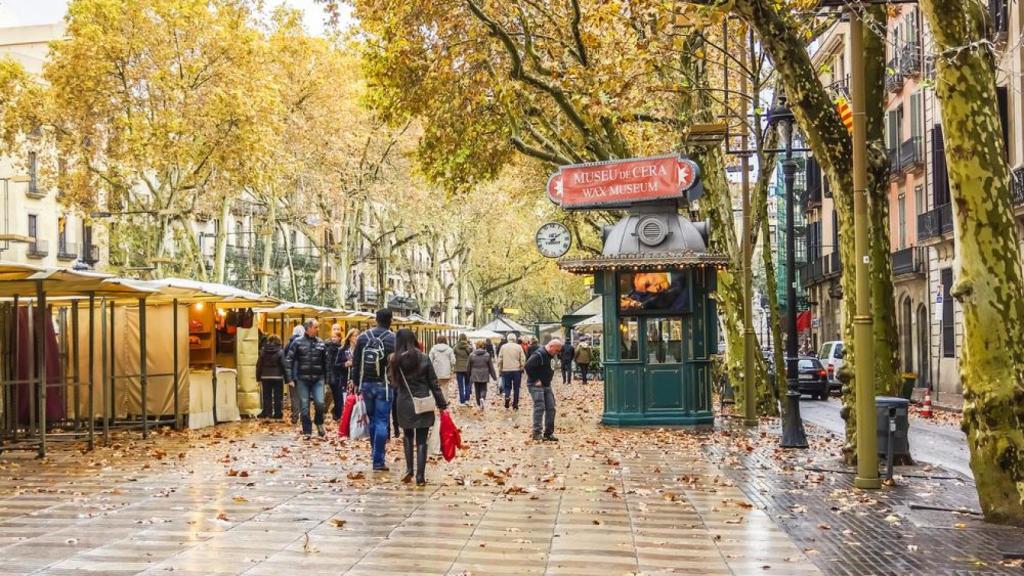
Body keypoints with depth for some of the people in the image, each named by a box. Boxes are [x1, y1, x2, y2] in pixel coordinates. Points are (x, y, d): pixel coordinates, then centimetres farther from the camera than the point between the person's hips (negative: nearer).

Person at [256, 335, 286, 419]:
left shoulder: (263, 352, 2)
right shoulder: (280, 352, -9)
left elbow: (259, 365, 4)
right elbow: (284, 365, -11)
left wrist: (258, 378, 9)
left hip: (265, 377, 3)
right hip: (277, 377, -3)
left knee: (267, 396, 11)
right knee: (278, 396, 4)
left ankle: (266, 412, 11)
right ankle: (278, 413, 4)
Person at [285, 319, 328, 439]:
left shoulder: (321, 343, 8)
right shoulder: (298, 342, -2)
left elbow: (325, 361, 12)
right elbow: (289, 360, -2)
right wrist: (291, 378, -6)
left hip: (317, 379, 2)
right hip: (302, 379, -2)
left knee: (320, 403, -10)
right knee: (304, 406, 3)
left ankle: (319, 423, 18)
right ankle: (307, 431, 13)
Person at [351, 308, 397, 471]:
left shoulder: (363, 337, 4)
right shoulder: (393, 339, -8)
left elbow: (355, 363, 6)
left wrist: (356, 383, 11)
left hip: (366, 384, 4)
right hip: (384, 385, -4)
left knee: (372, 420, 18)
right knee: (382, 422, -2)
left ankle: (375, 453, 27)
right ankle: (378, 461, -4)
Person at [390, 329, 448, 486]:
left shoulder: (395, 360, -4)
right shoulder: (424, 359, -5)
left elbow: (394, 383, -4)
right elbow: (434, 384, -1)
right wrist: (442, 404, 5)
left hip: (404, 405, 1)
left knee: (408, 436, 21)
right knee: (421, 441, 4)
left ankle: (409, 470, 10)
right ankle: (420, 477, 1)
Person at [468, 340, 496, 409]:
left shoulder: (472, 355, -3)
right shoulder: (487, 355, -5)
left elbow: (469, 367, 4)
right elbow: (491, 367, 1)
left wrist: (469, 375, 17)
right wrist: (494, 376, 8)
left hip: (475, 376, 1)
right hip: (484, 376, -1)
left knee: (477, 390, 12)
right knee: (483, 389, 9)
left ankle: (479, 404, 14)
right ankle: (482, 398, -21)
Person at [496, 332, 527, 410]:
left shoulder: (503, 347, 1)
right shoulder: (518, 347, -1)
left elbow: (499, 360, 2)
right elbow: (523, 359, -3)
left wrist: (500, 370, 10)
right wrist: (521, 368, 9)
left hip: (506, 370, 0)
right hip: (516, 370, 0)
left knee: (507, 387, 10)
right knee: (516, 388, 8)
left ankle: (507, 397, -19)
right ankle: (515, 405, 10)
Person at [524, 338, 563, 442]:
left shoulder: (551, 356, 10)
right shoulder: (539, 355, -19)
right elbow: (528, 366, -26)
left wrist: (548, 381, 11)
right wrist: (535, 380, -20)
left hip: (546, 386, 9)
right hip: (536, 386, -9)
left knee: (551, 408, 7)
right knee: (539, 407, -10)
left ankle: (549, 433, 14)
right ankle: (536, 433, -4)